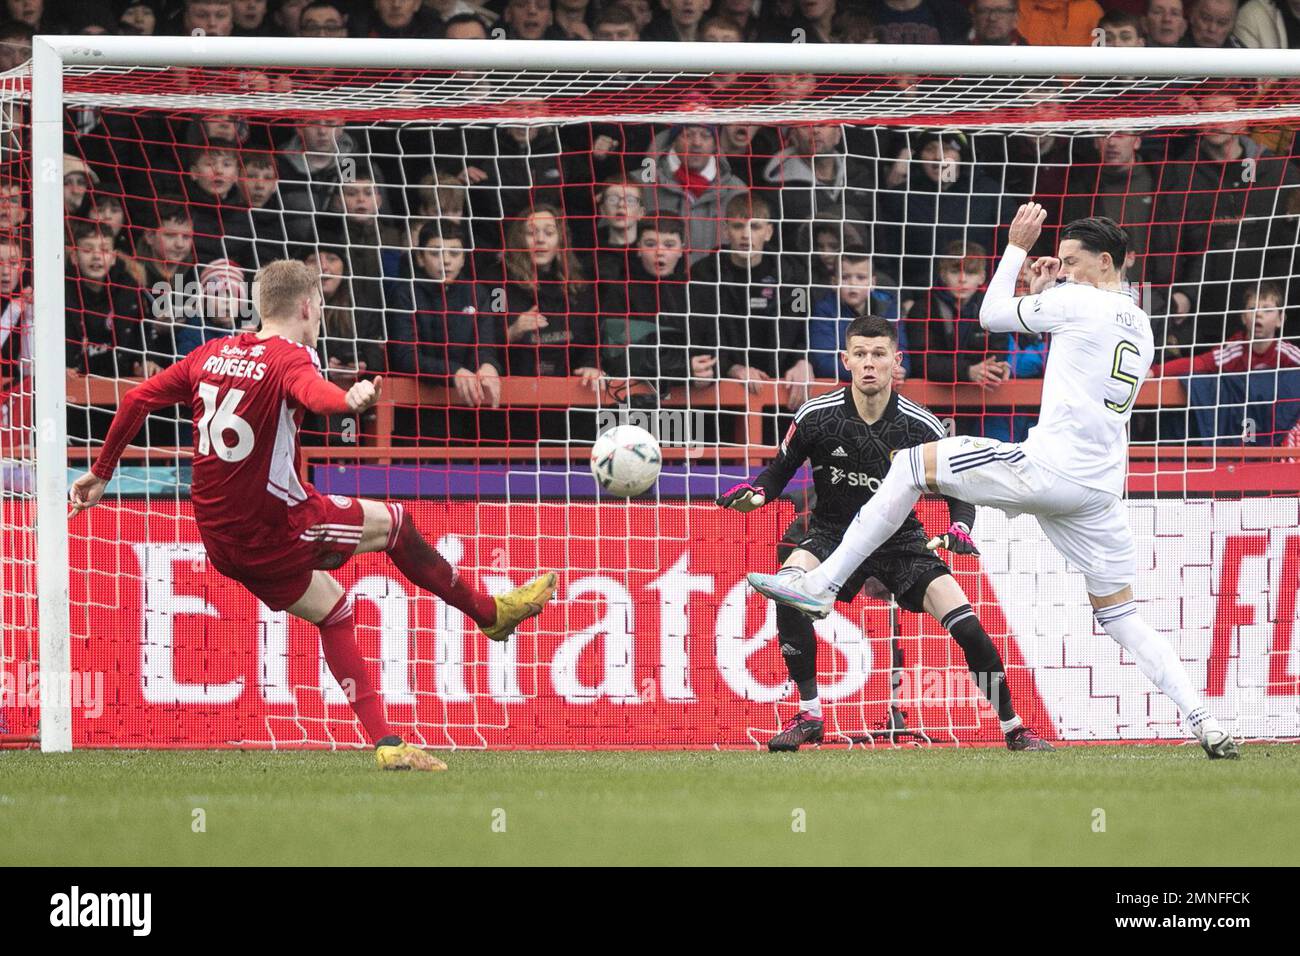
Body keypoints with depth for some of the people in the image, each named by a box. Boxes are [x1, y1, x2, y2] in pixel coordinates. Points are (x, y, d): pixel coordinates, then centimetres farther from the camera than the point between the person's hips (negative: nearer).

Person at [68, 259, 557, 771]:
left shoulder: (211, 354, 7)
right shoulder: (290, 359, -14)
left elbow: (137, 399, 8)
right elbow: (314, 395, -38)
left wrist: (101, 472, 18)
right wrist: (349, 399, -60)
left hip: (220, 538, 8)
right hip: (275, 526, -8)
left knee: (330, 606, 21)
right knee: (392, 522, 11)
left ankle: (385, 743, 17)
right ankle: (490, 612, 30)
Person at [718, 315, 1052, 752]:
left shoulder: (920, 427, -11)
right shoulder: (817, 417, -12)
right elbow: (781, 468, 3)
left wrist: (960, 528, -21)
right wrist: (756, 492, -19)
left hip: (901, 541, 1)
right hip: (833, 534, -1)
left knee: (968, 629, -13)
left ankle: (1014, 729, 10)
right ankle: (808, 716, -22)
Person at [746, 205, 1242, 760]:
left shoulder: (1076, 301, -3)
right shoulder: (1140, 329, 20)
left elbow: (992, 315, 8)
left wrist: (1017, 248, 20)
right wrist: (1044, 297, 25)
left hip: (1048, 467, -7)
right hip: (1102, 491, 7)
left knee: (914, 462, 7)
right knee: (1119, 614, 12)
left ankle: (822, 584, 3)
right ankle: (1204, 722, -3)